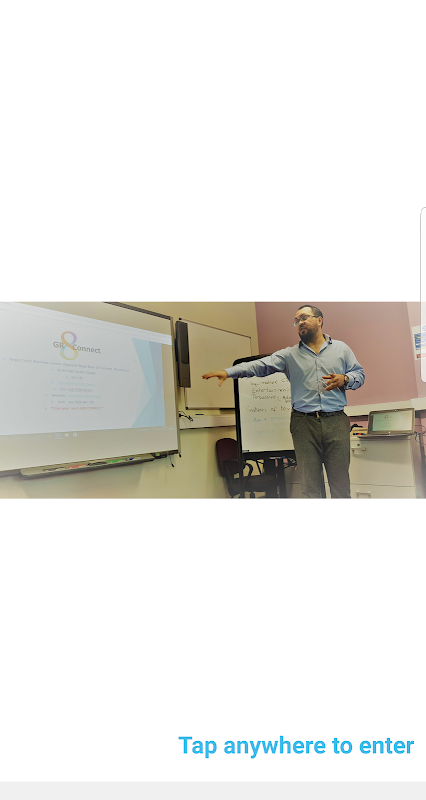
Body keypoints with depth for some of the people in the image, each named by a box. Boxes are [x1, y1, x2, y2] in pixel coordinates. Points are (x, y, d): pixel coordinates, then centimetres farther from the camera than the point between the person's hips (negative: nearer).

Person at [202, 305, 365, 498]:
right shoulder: (290, 355, 10)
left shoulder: (341, 348, 15)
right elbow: (261, 365, -1)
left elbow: (360, 374, 18)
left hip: (336, 422, 0)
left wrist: (345, 379, -5)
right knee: (309, 485, 3)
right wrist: (227, 372, -13)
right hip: (304, 424, 0)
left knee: (340, 482, 3)